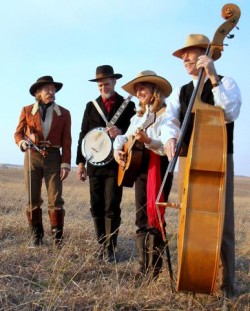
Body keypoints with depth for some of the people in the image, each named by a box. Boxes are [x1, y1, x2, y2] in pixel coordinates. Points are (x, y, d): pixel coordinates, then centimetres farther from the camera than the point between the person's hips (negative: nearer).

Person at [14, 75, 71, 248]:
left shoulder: (63, 113, 6)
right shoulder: (27, 110, 6)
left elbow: (66, 141, 2)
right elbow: (18, 132, 6)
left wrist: (65, 164, -5)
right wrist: (22, 142, -18)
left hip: (53, 157, -1)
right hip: (32, 156, 1)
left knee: (56, 199, -5)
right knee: (33, 199, 4)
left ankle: (57, 236, 4)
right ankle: (36, 235, 16)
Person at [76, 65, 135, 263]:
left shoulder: (128, 105, 4)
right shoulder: (91, 106, 12)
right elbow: (83, 135, 10)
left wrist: (121, 133, -18)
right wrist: (81, 162, 4)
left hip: (116, 164, -3)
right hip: (94, 164, 3)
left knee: (112, 207, -5)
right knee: (96, 207, 6)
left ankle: (110, 249, 3)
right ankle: (103, 245, 18)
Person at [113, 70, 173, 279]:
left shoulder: (166, 114, -7)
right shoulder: (139, 116, 17)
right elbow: (125, 137, 22)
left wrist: (148, 141, -32)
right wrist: (117, 150, 2)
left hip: (159, 168, -8)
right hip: (139, 168, 8)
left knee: (154, 219, -8)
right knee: (141, 220, 8)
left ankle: (154, 269, -2)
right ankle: (144, 266, 15)